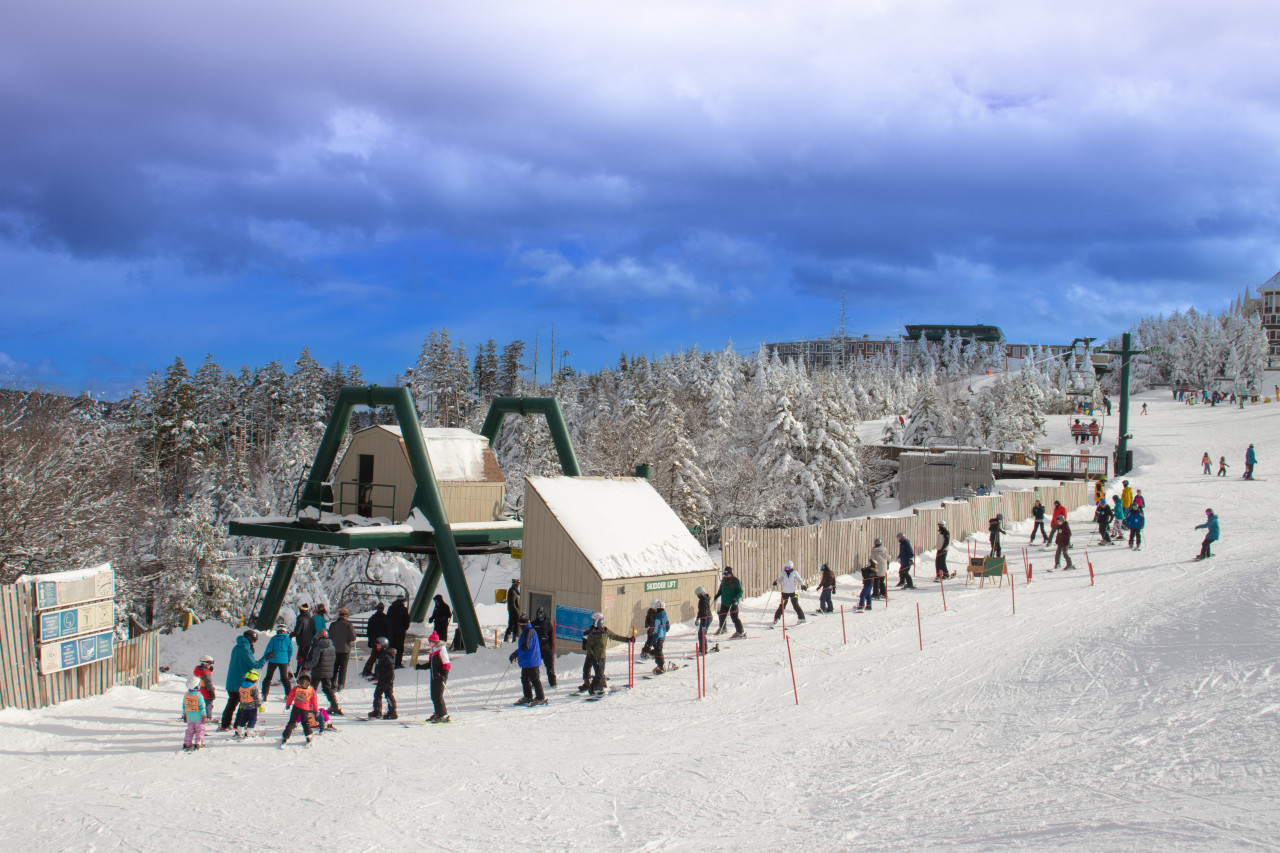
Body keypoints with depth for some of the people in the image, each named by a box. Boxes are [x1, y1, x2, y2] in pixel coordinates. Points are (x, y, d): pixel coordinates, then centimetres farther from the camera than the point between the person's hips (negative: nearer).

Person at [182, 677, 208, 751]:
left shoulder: (186, 695, -1)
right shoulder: (199, 696, -18)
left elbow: (184, 706, 8)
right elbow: (202, 707, -14)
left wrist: (184, 715, 19)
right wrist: (204, 716, -6)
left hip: (189, 717, 5)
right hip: (198, 717, -5)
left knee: (190, 730, 15)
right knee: (200, 730, 8)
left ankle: (187, 744, 15)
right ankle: (198, 743, 4)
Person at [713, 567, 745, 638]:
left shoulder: (736, 581, -13)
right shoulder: (723, 580, 7)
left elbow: (740, 591, -13)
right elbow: (721, 590, 22)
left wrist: (736, 598, -27)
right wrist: (716, 596, 9)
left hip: (733, 603, -7)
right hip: (724, 602, 7)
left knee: (734, 617, -11)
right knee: (722, 616, 17)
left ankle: (740, 632, -3)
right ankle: (722, 628, 41)